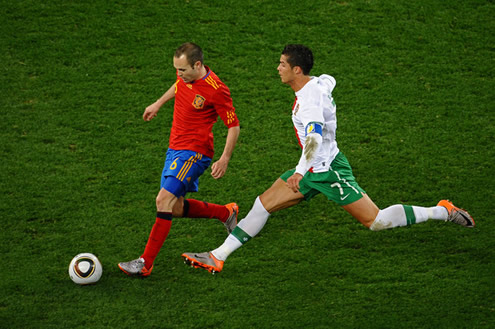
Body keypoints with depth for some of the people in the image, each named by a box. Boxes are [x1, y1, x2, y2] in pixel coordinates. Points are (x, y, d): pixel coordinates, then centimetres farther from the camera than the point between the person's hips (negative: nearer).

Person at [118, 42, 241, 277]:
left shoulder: (216, 90, -20)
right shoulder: (186, 75, 0)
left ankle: (146, 263, -18)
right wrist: (158, 104, 33)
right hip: (175, 149, 9)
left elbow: (234, 127, -13)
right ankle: (226, 213, 33)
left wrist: (224, 159, -19)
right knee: (176, 209, 12)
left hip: (194, 152, -9)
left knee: (164, 200, -19)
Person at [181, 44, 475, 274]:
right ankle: (217, 258, 2)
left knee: (376, 221, -8)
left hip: (328, 170, -10)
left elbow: (315, 137, -37)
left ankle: (443, 212, 5)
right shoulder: (321, 82, 4)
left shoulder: (310, 97, -24)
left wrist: (301, 172, -45)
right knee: (263, 205, 2)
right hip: (314, 170, 10)